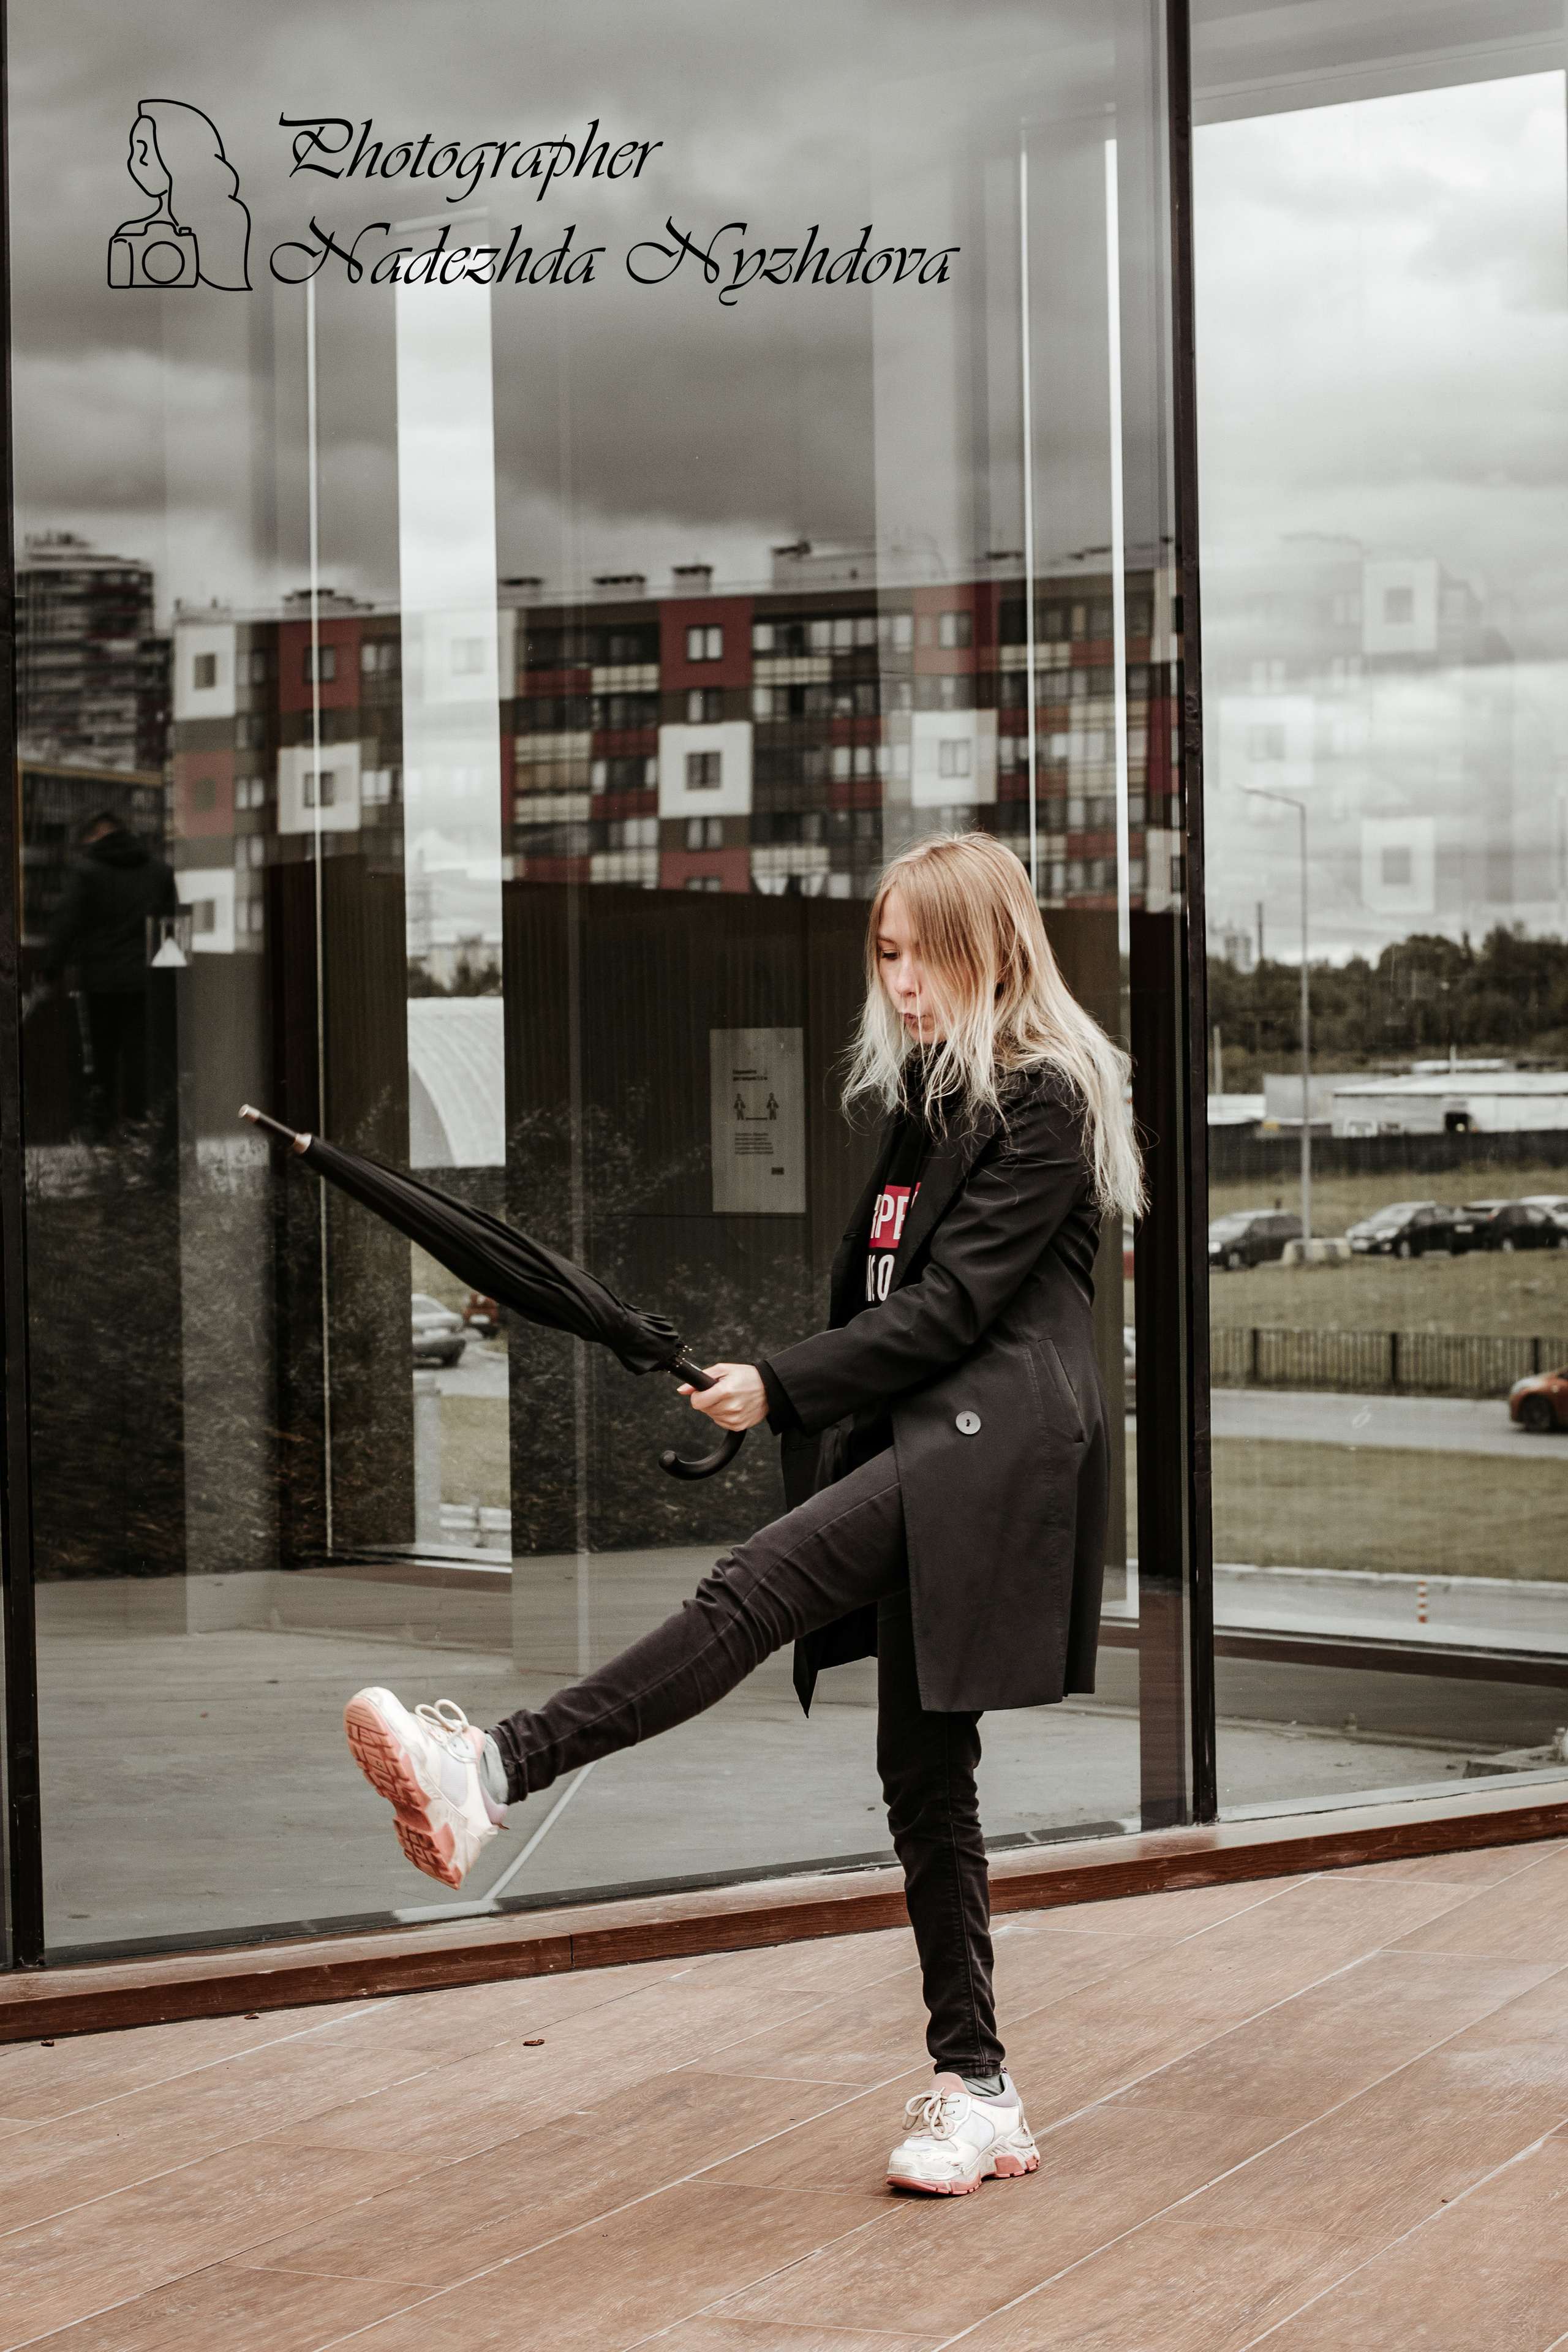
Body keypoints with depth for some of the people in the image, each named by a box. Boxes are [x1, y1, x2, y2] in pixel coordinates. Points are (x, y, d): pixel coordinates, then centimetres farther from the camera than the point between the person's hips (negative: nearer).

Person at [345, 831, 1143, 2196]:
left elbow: (953, 1302, -14)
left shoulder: (1046, 1099, -7)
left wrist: (781, 1389, -15)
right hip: (920, 1445, 10)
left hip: (994, 1441, -10)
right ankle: (975, 2086, 12)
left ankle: (494, 1773, -42)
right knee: (924, 1773, 7)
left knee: (755, 1591, -28)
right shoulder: (927, 1096, 21)